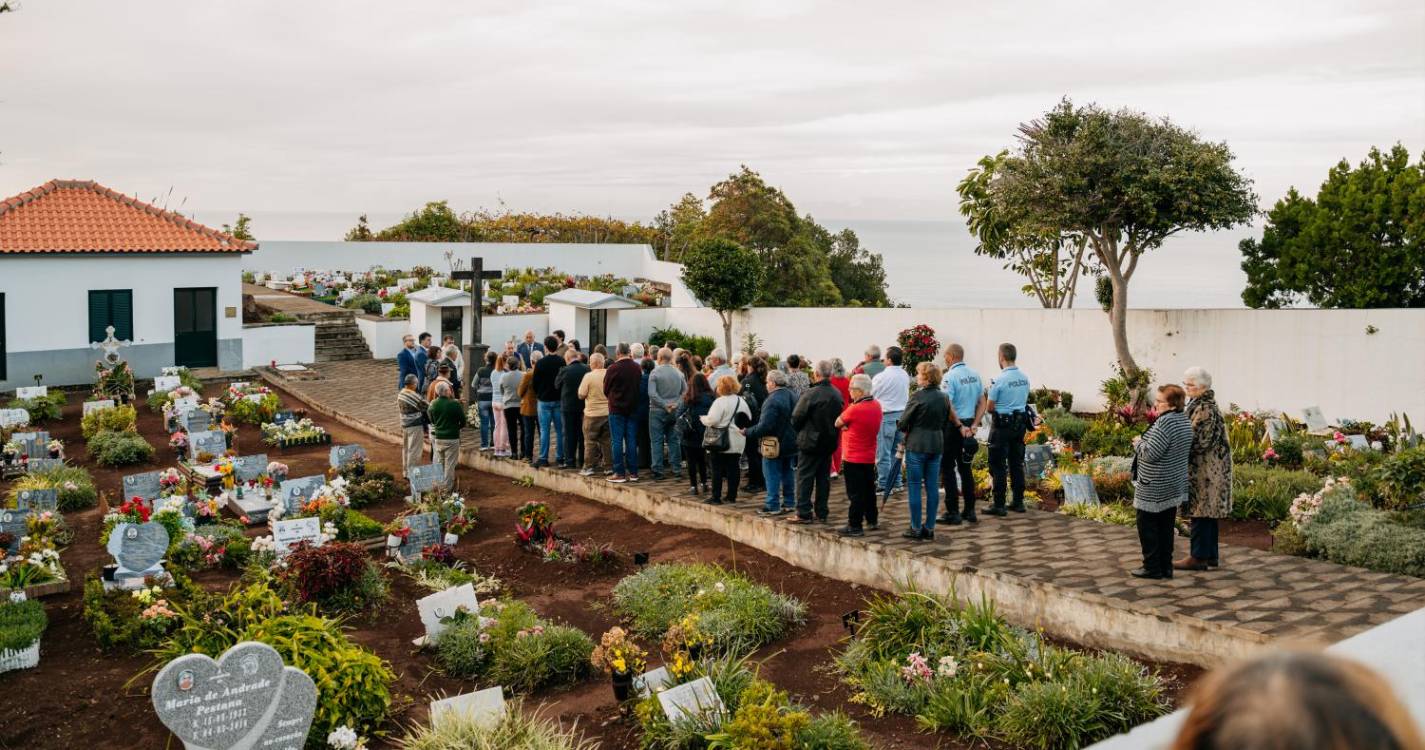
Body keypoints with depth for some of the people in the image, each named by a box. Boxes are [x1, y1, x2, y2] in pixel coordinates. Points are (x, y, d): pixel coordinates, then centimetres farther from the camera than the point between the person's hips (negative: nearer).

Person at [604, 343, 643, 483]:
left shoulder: (613, 368, -13)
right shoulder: (637, 368, 0)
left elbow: (606, 389, -2)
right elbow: (640, 387, 9)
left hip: (616, 409, -4)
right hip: (633, 408, 4)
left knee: (617, 441, 0)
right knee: (632, 440, 8)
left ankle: (619, 473, -1)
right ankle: (633, 472, 11)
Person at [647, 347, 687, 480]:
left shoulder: (655, 372, -10)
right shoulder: (679, 373, 3)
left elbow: (652, 393, -17)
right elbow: (685, 391, 4)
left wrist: (665, 405, -11)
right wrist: (676, 404, 0)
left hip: (658, 411, -4)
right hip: (674, 412, 4)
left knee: (656, 441, 1)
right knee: (674, 440, 11)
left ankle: (657, 470, -1)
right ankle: (676, 468, 12)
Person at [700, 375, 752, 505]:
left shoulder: (720, 402, -15)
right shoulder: (741, 401, 6)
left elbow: (712, 420, -21)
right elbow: (749, 419, 11)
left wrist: (703, 418, -3)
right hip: (737, 443, 6)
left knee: (717, 470, 0)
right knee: (733, 469, 10)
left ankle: (716, 497, 1)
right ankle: (731, 495, 14)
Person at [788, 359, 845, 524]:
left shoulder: (810, 394, -19)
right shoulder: (837, 395, 2)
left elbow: (796, 417, -13)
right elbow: (840, 418, 9)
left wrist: (797, 430, 5)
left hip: (810, 442, -6)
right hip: (829, 442, 6)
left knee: (805, 477, 1)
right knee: (824, 478, 12)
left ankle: (804, 513, 1)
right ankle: (821, 512, 16)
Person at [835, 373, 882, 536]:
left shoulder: (854, 409, -22)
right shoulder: (876, 406, 2)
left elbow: (838, 423, -9)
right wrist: (848, 425, -6)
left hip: (853, 458, -8)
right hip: (870, 457, 8)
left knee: (855, 493, -2)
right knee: (869, 490, 19)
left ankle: (855, 526, 3)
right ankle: (872, 520, 29)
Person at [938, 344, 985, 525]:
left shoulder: (950, 377, -15)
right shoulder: (975, 375, 8)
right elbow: (982, 404, 9)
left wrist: (960, 426, -12)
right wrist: (973, 425, 2)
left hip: (952, 427, -7)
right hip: (968, 425, 7)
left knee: (948, 469, 1)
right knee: (965, 468, 14)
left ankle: (953, 512, 1)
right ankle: (970, 511, 17)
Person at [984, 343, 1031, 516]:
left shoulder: (999, 380, -17)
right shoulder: (1025, 378, 4)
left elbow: (989, 407, -11)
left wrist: (990, 391, 7)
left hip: (1002, 425, -6)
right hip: (1020, 424, 6)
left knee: (998, 466, 0)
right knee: (1017, 464, 14)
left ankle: (999, 505, 0)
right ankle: (1018, 502, 18)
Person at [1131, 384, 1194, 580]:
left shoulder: (1165, 422, -23)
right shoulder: (1185, 421, 7)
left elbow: (1149, 454, -27)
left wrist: (1138, 442, -7)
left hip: (1155, 488, -9)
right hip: (1175, 486, 9)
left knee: (1147, 526, 2)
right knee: (1166, 526, 14)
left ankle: (1152, 567, 6)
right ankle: (1166, 567, 19)